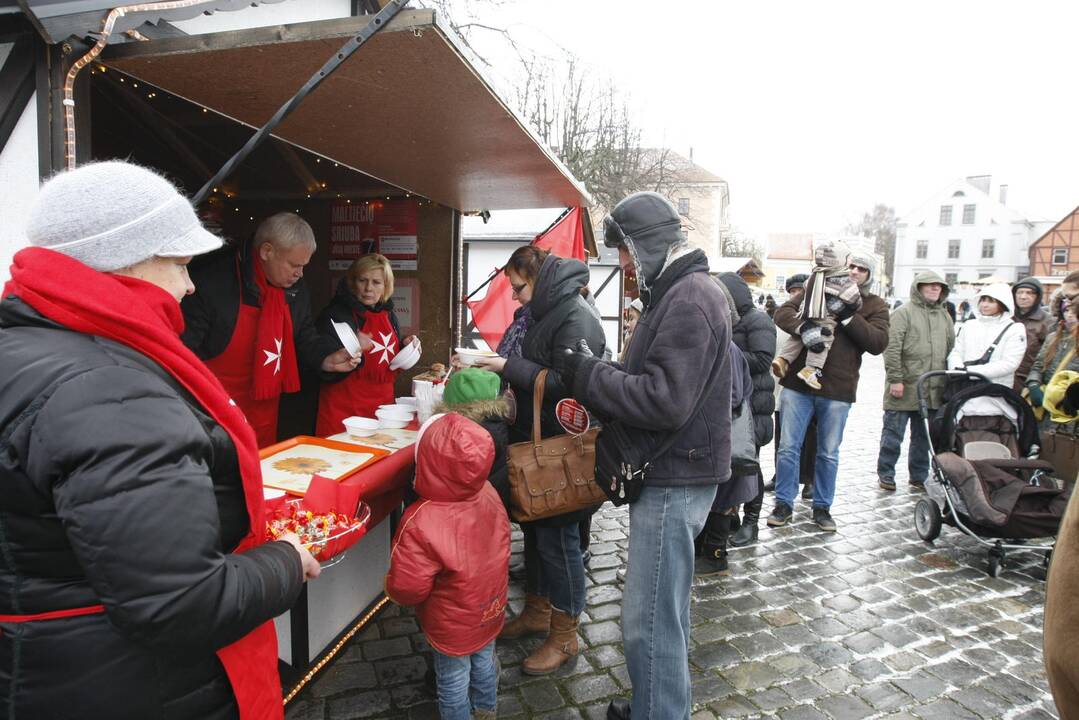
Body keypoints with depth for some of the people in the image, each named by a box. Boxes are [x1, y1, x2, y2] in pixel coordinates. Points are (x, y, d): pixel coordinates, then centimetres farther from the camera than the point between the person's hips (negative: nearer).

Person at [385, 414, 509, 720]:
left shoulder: (421, 523, -36)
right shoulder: (489, 495, -18)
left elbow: (405, 589, -26)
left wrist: (391, 587, -6)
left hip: (453, 625, -6)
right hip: (490, 610, 6)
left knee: (453, 681, 19)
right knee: (484, 661, 29)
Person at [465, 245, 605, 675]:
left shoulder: (576, 317, -17)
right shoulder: (544, 312, 13)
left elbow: (566, 384, -24)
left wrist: (510, 367, -21)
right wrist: (495, 363, 5)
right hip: (535, 442, 9)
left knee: (557, 536, 1)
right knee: (534, 529, 19)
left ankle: (564, 636, 18)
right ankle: (537, 611, 37)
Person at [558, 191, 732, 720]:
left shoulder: (688, 300, -18)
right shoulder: (679, 292, 15)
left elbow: (663, 400, -27)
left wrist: (587, 373, -18)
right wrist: (594, 375, 1)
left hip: (674, 482, -11)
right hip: (670, 474, 11)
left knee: (648, 621, -1)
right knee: (667, 610, 22)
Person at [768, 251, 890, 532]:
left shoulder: (875, 306, 8)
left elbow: (878, 343, -6)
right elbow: (783, 313, -3)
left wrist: (849, 317, -15)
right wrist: (803, 327, -23)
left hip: (837, 391, 1)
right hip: (798, 383, 0)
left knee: (829, 454, 12)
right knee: (788, 448, 3)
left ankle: (822, 507, 27)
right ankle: (784, 504, 17)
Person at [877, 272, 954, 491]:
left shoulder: (944, 315, 15)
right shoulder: (904, 313, -5)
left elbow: (950, 348, 20)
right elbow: (892, 348, -12)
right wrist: (895, 379, -17)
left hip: (933, 390, 6)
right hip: (904, 388, -6)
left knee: (924, 437, 14)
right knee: (893, 434, 2)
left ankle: (919, 476, 25)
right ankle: (886, 475, 13)